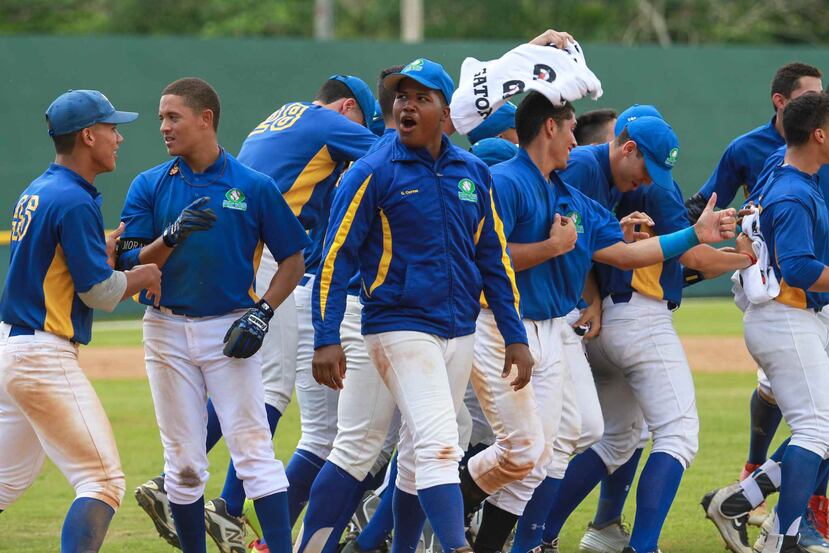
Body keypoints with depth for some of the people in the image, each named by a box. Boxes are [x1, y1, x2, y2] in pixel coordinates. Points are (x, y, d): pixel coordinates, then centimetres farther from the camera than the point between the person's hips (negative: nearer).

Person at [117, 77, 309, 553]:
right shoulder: (149, 187, 4)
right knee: (183, 462, 6)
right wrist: (174, 236, -19)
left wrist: (262, 314, -8)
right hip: (168, 332, 2)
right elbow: (129, 265, -2)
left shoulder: (255, 187, 0)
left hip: (230, 332, -2)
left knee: (255, 450, -10)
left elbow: (293, 260, 5)